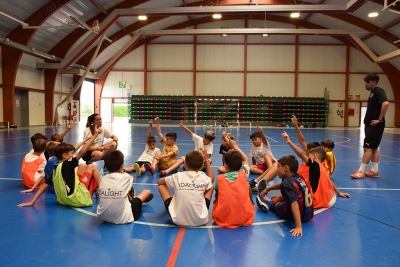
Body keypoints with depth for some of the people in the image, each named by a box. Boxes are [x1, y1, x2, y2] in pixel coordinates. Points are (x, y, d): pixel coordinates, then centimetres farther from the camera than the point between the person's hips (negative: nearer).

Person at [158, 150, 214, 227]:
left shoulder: (178, 176, -6)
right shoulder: (204, 178, -3)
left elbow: (159, 182, 13)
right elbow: (211, 178, 24)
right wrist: (207, 161, 29)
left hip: (179, 221, -2)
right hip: (201, 220, 2)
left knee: (161, 186, 16)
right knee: (211, 186, 22)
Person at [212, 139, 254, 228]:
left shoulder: (219, 178, -7)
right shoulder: (244, 175, -5)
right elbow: (246, 159, 16)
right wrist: (235, 146, 26)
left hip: (222, 218, 0)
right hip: (245, 217, 0)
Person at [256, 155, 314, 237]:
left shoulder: (288, 183, -24)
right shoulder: (299, 177, 0)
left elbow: (295, 204, -36)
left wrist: (298, 227, -40)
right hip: (309, 213, 7)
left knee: (277, 204, 24)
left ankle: (270, 204, 54)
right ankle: (269, 202, 50)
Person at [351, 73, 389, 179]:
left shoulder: (378, 91, -12)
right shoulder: (372, 92, 16)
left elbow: (386, 103, -28)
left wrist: (380, 119, -23)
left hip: (375, 126, -10)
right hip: (370, 125, 10)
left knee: (368, 147, -8)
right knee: (373, 148, 12)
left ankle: (361, 171, -4)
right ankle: (374, 171, 18)